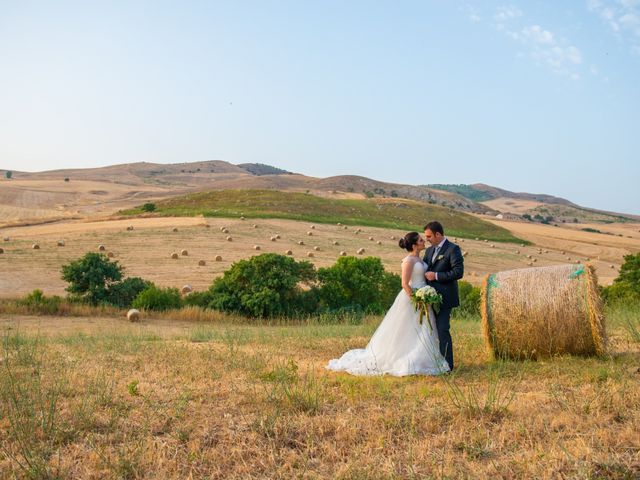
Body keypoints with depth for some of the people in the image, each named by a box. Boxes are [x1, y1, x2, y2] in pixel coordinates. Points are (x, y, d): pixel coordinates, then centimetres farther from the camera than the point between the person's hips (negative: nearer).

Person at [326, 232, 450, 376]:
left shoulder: (418, 259, 13)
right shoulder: (409, 260, -15)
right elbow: (405, 284, -20)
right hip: (410, 299, -9)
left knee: (419, 335, 12)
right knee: (405, 333, -3)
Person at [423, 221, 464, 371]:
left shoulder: (453, 249, -9)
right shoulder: (429, 250, 15)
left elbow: (458, 272, -17)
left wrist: (436, 276, -17)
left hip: (444, 297, -8)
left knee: (442, 330, -8)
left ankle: (447, 364, -1)